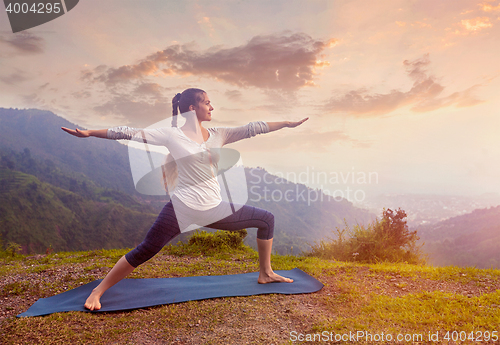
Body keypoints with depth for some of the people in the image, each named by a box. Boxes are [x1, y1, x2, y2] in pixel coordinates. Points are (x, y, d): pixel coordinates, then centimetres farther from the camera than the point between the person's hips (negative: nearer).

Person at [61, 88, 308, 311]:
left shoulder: (218, 134, 6)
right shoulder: (172, 135, -6)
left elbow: (252, 128, 6)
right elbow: (131, 133, -7)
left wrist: (288, 123, 7)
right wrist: (89, 133, -10)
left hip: (215, 209, 6)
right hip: (182, 208, -5)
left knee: (267, 219, 8)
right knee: (144, 252, -8)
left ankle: (265, 274, 24)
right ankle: (98, 291, 13)